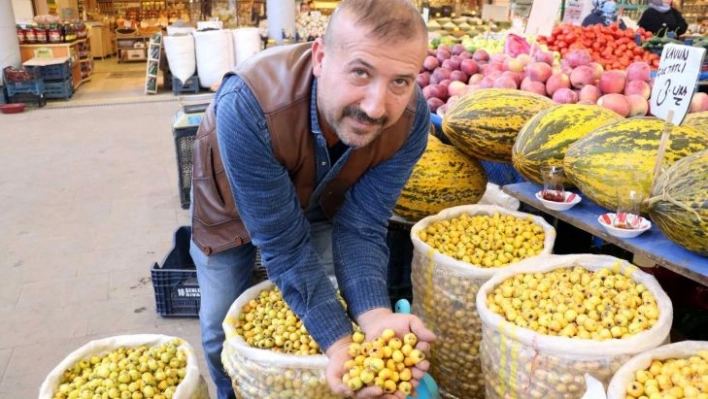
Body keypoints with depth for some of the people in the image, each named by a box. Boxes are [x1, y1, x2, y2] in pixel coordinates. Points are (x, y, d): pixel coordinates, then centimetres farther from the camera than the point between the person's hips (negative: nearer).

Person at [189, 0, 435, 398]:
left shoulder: (412, 119, -32)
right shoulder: (248, 105, -44)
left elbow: (360, 228, -27)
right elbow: (283, 242, -37)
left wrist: (375, 316, -44)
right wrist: (338, 341, -45)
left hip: (320, 203, 3)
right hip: (231, 203, -2)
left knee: (316, 310, 12)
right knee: (222, 327, 9)